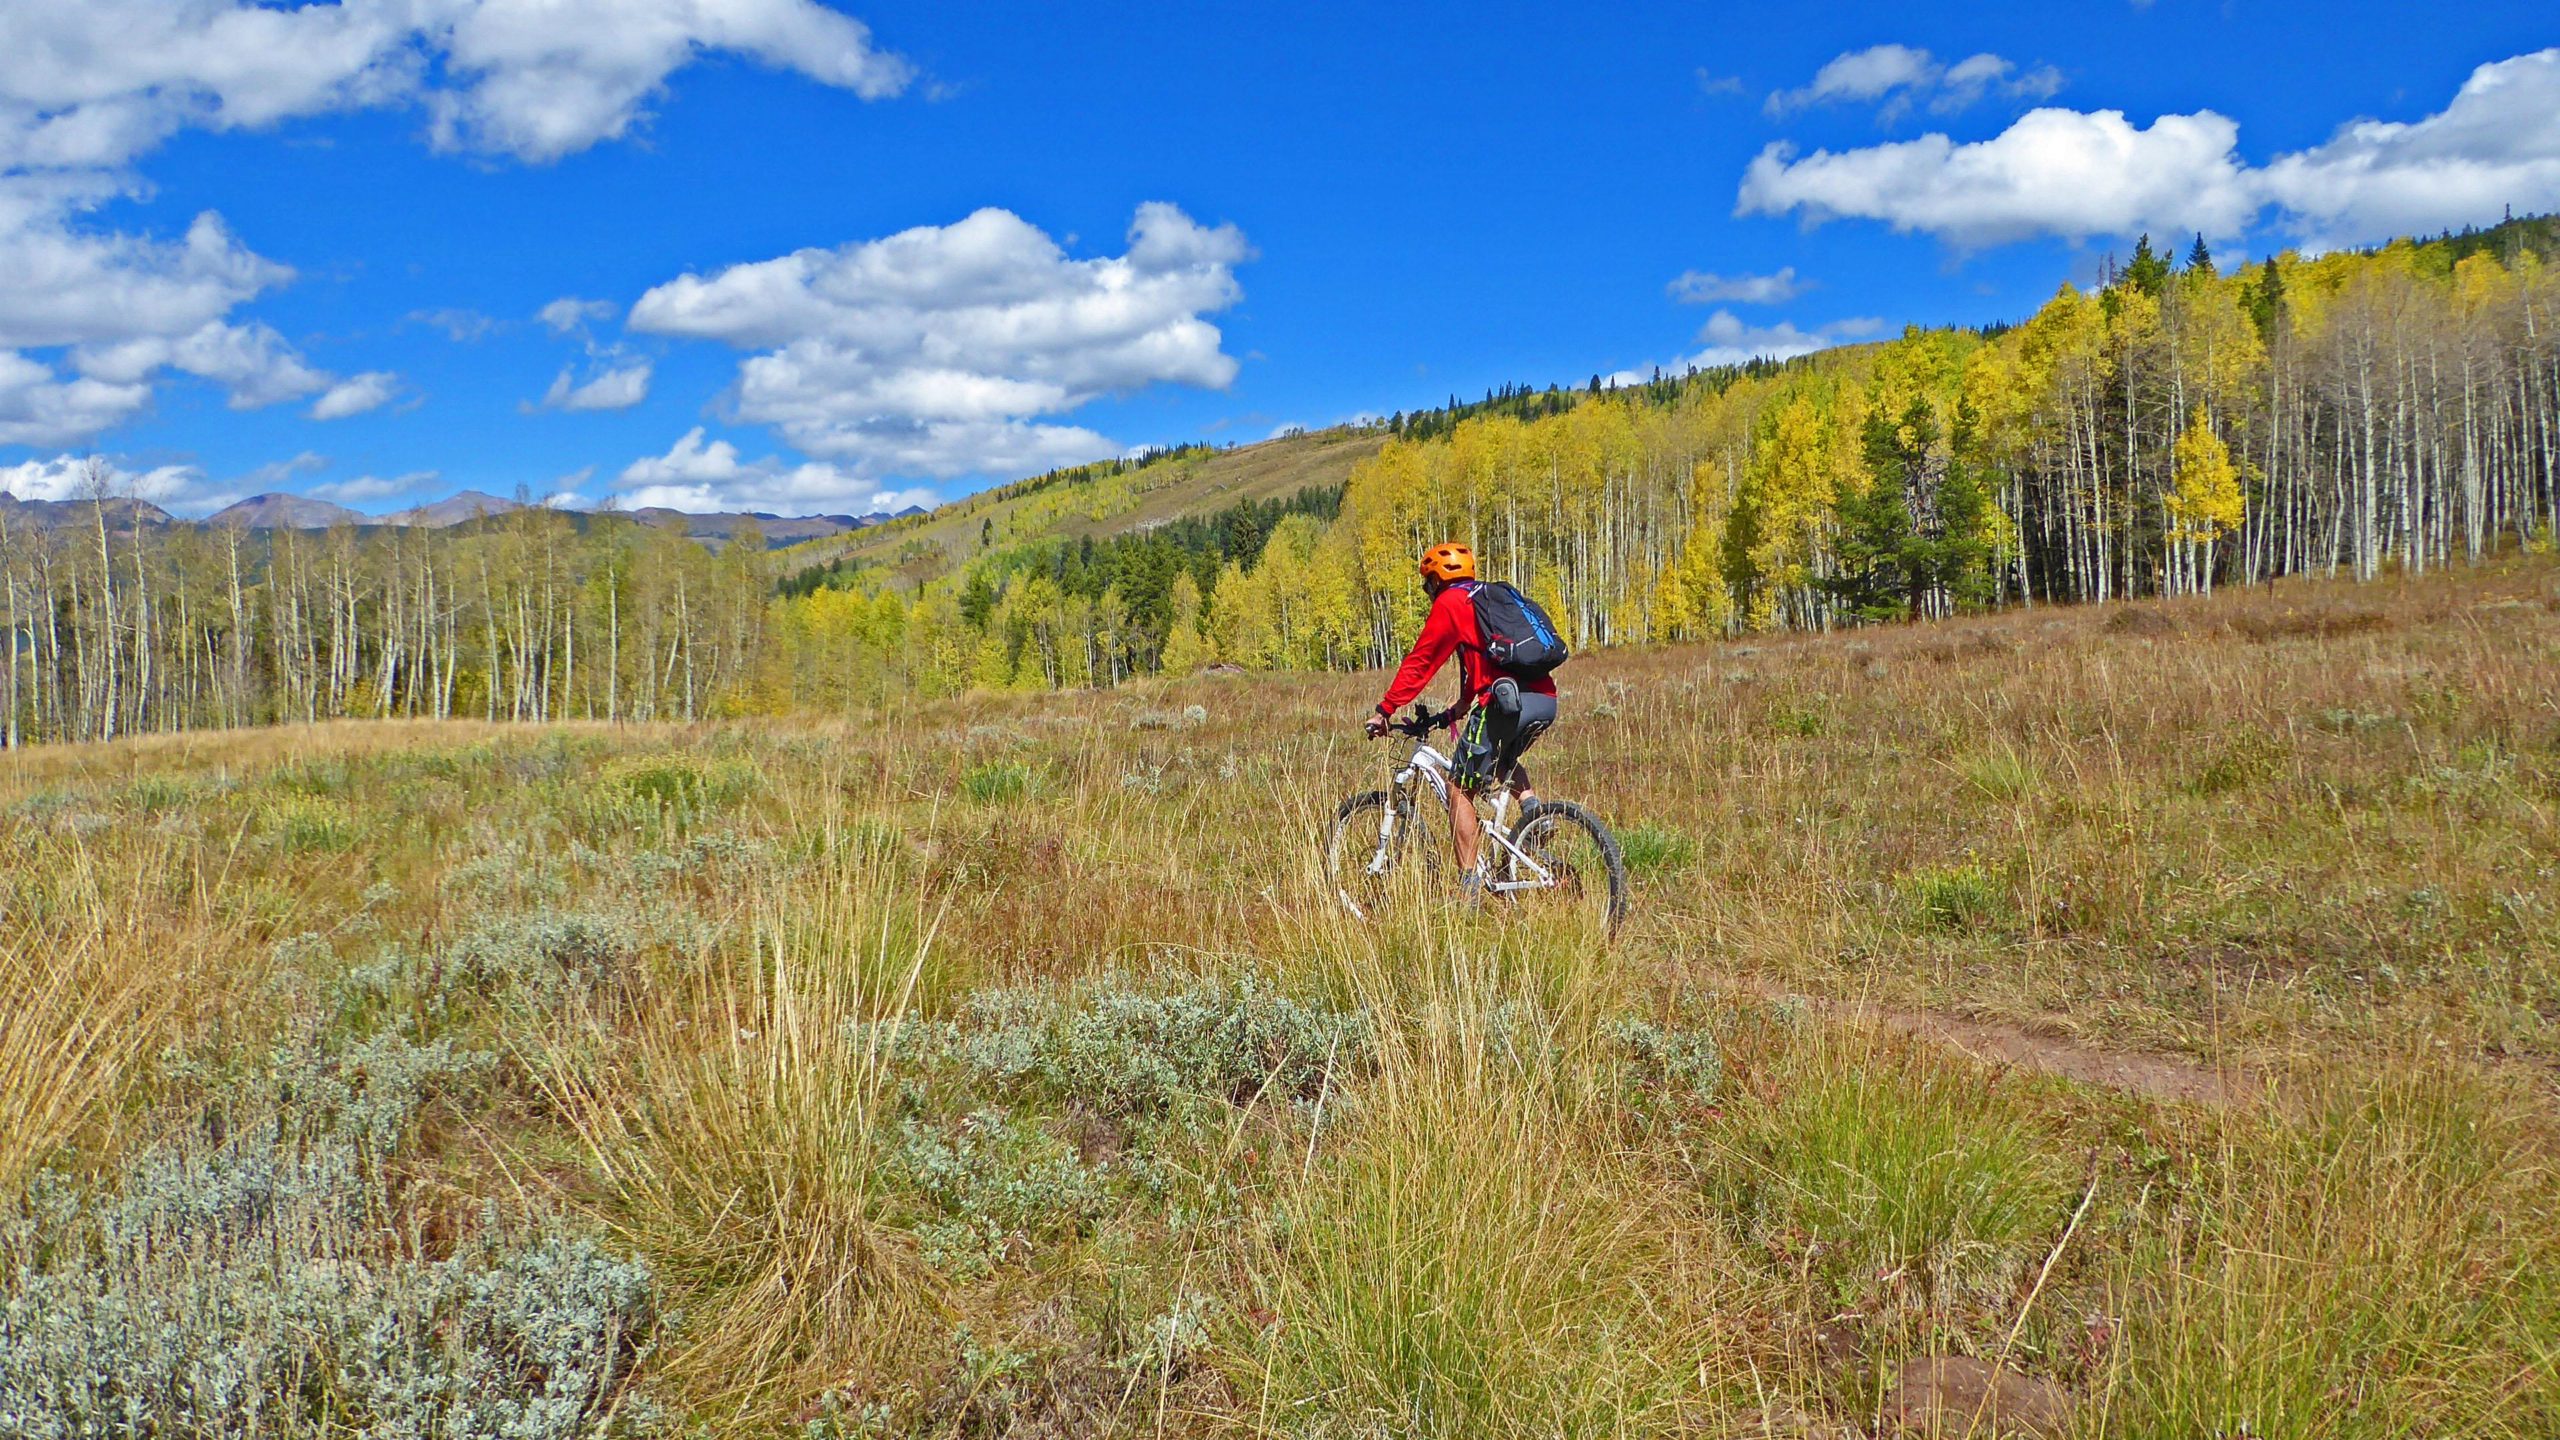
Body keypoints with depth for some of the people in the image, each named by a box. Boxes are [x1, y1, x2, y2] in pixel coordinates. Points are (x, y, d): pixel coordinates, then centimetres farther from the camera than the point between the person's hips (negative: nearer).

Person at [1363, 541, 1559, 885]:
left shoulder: (1449, 603, 5)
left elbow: (1419, 662, 2)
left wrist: (1384, 710, 6)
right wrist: (1459, 709, 42)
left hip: (1507, 701, -8)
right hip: (1546, 701, 8)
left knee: (1459, 788, 3)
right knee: (1503, 759, 36)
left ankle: (1470, 883, -1)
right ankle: (1533, 808, 9)